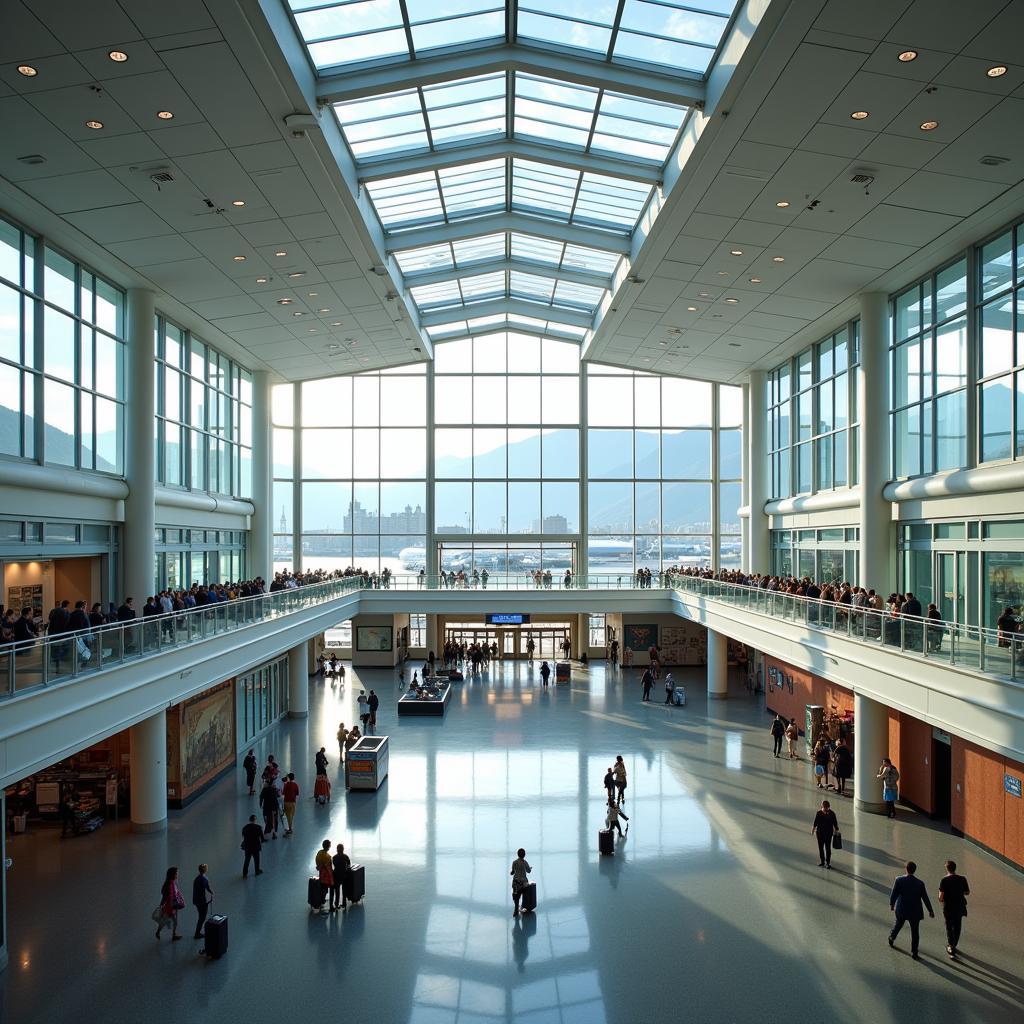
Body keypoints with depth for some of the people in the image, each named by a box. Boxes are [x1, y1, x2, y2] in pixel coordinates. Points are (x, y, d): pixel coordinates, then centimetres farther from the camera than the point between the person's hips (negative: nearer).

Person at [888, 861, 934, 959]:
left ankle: (891, 939, 47)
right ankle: (914, 953, 18)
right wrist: (930, 911, 9)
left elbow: (893, 895, -12)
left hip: (901, 910, 1)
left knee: (898, 924, 27)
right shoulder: (920, 883, -15)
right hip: (915, 911, -1)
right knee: (915, 932, 13)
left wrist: (891, 904, 7)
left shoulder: (899, 880, -17)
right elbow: (925, 899, -7)